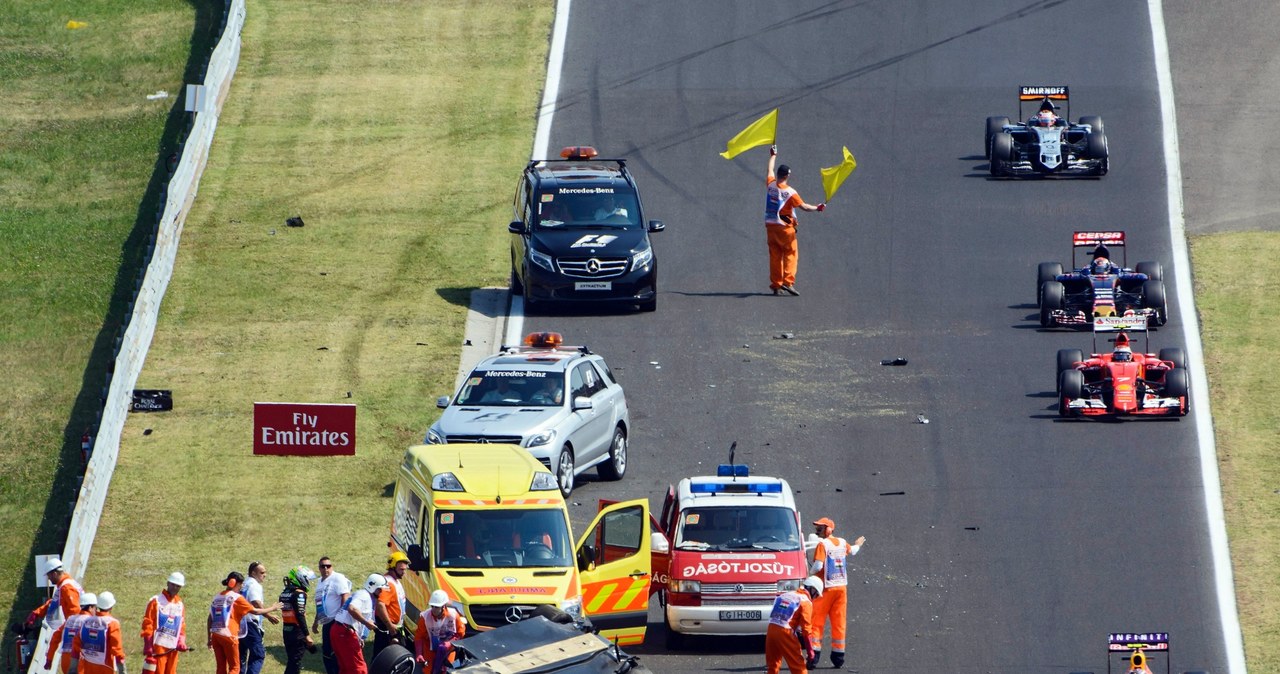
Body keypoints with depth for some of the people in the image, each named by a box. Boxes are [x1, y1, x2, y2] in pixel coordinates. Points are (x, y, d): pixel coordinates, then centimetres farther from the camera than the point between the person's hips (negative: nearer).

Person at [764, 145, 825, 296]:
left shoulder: (770, 184, -1)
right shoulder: (790, 192, -14)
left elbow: (770, 170, 18)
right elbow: (803, 206, -10)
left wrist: (773, 156, 35)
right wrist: (817, 208, 5)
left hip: (770, 225, 5)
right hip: (785, 227, -5)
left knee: (775, 255, 8)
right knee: (791, 254, 1)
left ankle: (776, 285, 7)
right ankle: (788, 282, -12)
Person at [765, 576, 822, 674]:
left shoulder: (787, 594, 20)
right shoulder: (806, 602, -1)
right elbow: (805, 628, -7)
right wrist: (809, 650, -3)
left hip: (771, 628, 6)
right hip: (785, 632, -6)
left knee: (772, 665, 16)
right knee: (799, 665, 1)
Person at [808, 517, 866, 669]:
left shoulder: (823, 544, -13)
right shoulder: (842, 543, 7)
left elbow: (818, 566, -24)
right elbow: (851, 551, 30)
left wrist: (810, 572, -2)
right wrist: (857, 545, 53)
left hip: (825, 588, -6)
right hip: (841, 587, 6)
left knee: (817, 622, -1)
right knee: (839, 623, 10)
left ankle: (814, 657, -7)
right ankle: (838, 657, 11)